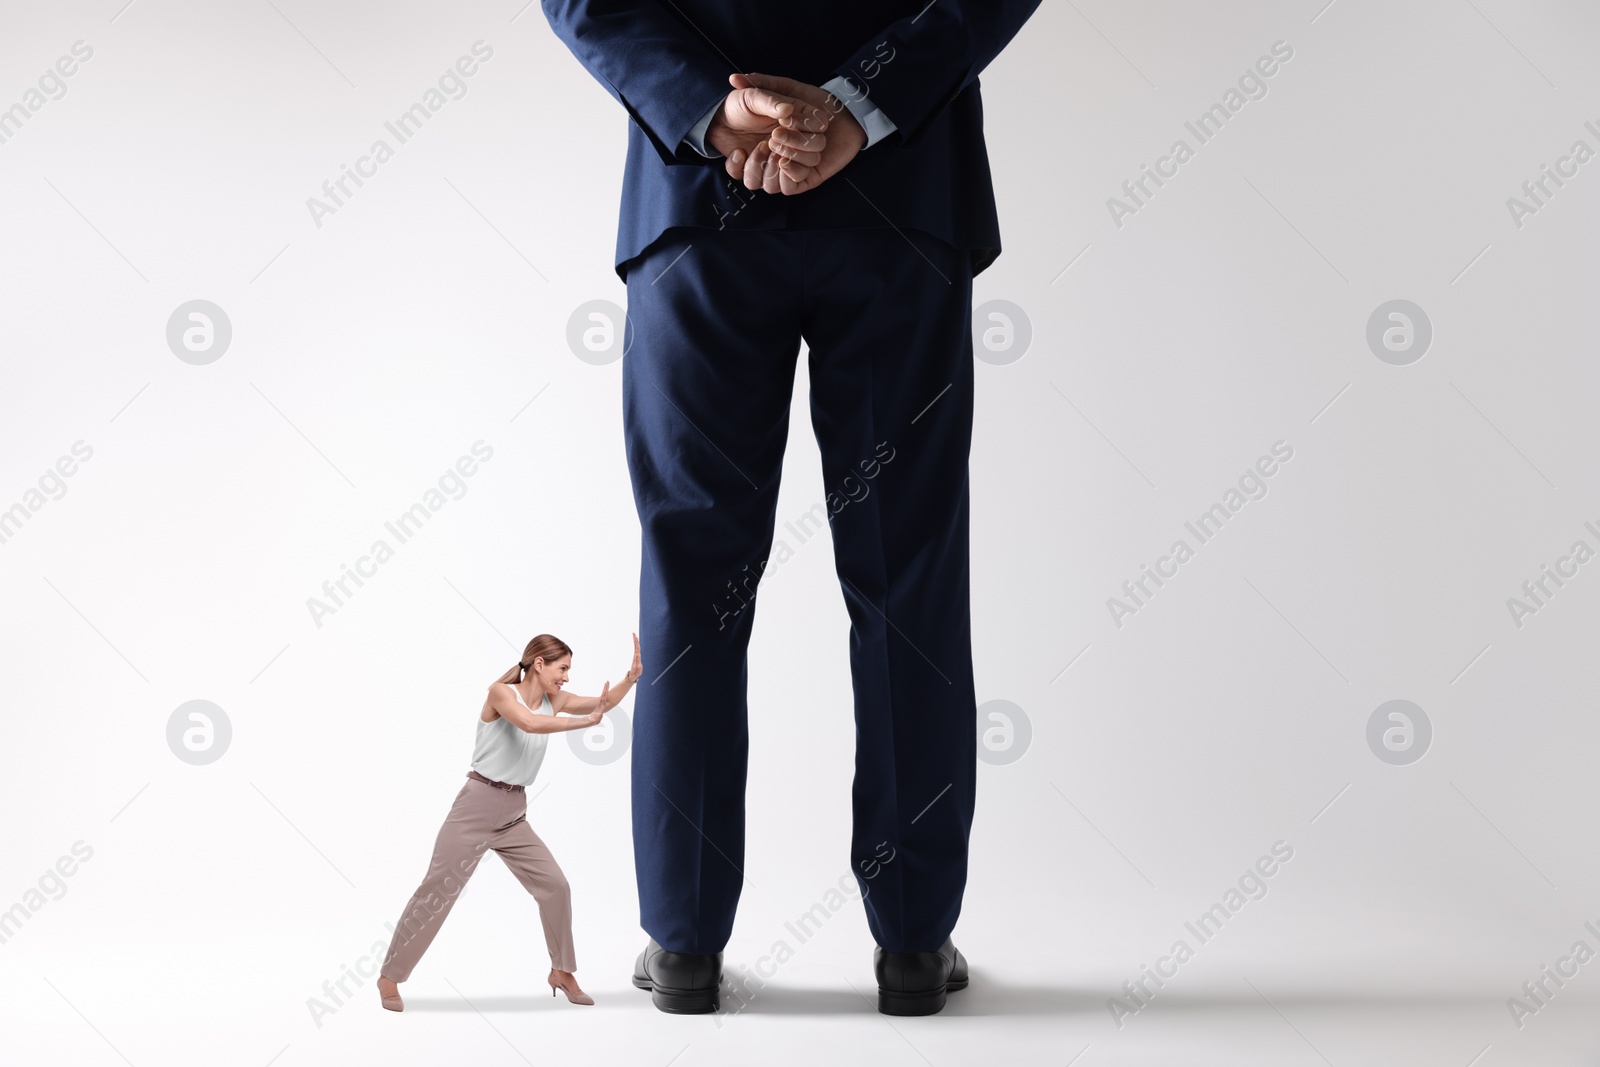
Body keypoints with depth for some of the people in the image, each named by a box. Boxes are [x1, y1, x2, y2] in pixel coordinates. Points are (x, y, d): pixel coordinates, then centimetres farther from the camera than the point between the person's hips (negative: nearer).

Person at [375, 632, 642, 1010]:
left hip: (514, 812, 7)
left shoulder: (553, 700, 6)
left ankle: (561, 971, 21)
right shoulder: (501, 692, -13)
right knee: (436, 890, -3)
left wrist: (633, 675, -17)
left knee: (554, 885, 5)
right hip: (477, 804, -7)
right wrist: (584, 721, -32)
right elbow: (530, 723, -32)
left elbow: (605, 702, -1)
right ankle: (389, 976, 8)